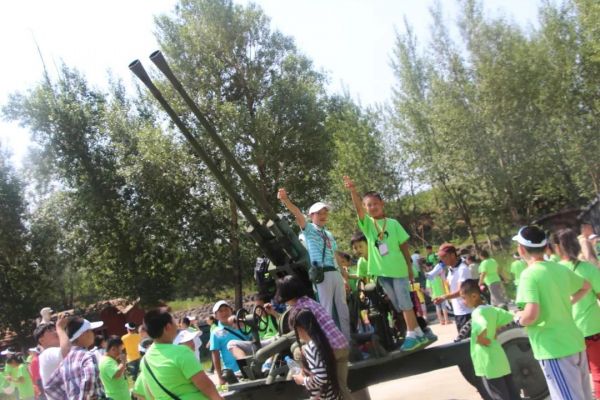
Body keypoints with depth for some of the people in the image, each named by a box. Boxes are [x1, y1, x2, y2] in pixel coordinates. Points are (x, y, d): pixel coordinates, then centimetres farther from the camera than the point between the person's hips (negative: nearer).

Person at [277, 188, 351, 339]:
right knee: (327, 309, -4)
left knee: (343, 309, 11)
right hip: (322, 274, -7)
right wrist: (285, 200, -32)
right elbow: (297, 214, -15)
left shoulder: (329, 234, 22)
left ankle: (347, 339, 21)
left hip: (336, 273, 7)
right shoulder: (309, 229, 3)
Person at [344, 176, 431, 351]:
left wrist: (409, 268, 5)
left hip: (398, 269, -2)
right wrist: (353, 191, -33)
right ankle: (418, 333, 23)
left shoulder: (393, 223, 0)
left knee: (405, 303, 0)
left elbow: (404, 246, 4)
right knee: (398, 306, 10)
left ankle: (412, 335, 8)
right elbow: (358, 209, -17)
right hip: (381, 271, 3)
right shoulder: (367, 224, 1)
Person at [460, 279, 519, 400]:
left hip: (489, 363, -8)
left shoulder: (477, 312, -19)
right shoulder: (492, 309, 6)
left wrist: (480, 339, -19)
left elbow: (481, 330, -38)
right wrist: (495, 329, 13)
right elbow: (511, 317, 14)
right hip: (499, 359, 8)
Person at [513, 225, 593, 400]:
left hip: (554, 350, -8)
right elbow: (585, 287, 25)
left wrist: (518, 317, -7)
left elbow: (530, 316, -28)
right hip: (576, 344, 8)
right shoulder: (561, 269, 6)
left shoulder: (529, 275, -18)